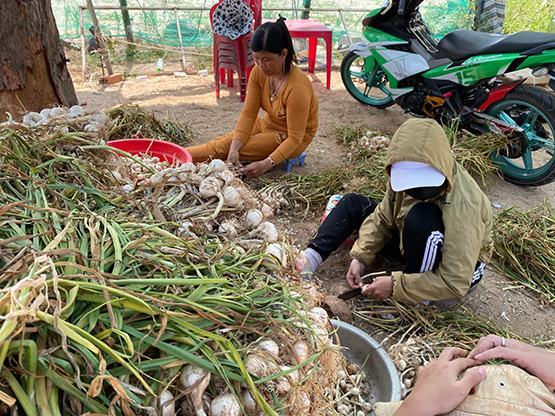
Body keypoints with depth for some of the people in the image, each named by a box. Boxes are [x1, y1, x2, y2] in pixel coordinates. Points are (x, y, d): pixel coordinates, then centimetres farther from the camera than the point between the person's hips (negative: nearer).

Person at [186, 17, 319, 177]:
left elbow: (295, 138, -28)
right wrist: (234, 148, -29)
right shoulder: (259, 72, -13)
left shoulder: (297, 88, -31)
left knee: (224, 147, -18)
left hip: (288, 139, -6)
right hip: (268, 125, 6)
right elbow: (248, 113, -14)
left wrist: (267, 163, -40)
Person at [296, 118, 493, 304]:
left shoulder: (462, 207, -37)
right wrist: (360, 257, -19)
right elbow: (382, 218, -7)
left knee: (422, 217, -39)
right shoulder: (406, 177, -20)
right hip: (417, 242, 6)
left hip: (460, 265, -6)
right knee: (353, 203, -2)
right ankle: (312, 257, -18)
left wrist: (395, 285, -35)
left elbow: (456, 284, -35)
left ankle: (414, 296, -18)